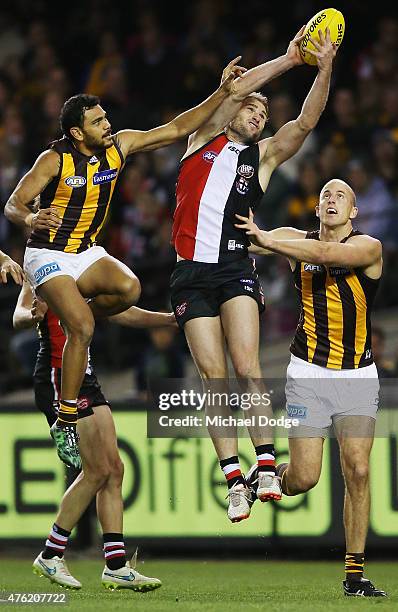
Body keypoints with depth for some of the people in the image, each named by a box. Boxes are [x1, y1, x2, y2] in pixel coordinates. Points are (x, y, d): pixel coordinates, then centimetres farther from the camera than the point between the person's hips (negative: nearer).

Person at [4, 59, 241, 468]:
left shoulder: (118, 146, -3)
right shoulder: (55, 160, -17)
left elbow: (177, 129, -1)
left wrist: (222, 92, -9)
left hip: (86, 252, 5)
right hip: (48, 255, -5)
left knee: (128, 288, -27)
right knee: (82, 328, -24)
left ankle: (73, 322, 2)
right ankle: (65, 423, -14)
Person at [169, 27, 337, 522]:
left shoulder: (264, 156, 14)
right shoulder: (205, 138, 13)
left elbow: (305, 122, 1)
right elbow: (234, 91, -1)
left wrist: (325, 70, -11)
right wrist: (287, 61, -5)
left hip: (236, 269, 0)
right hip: (192, 272, 0)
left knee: (247, 368, -17)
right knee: (214, 378, -5)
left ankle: (266, 467, -17)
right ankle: (233, 479, -5)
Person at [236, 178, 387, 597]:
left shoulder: (368, 247, -6)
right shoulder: (297, 239, 5)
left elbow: (325, 253, -25)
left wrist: (266, 241, -28)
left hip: (357, 376, -1)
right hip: (309, 373, 1)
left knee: (357, 472, -9)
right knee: (304, 478, -7)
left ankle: (355, 574, -1)